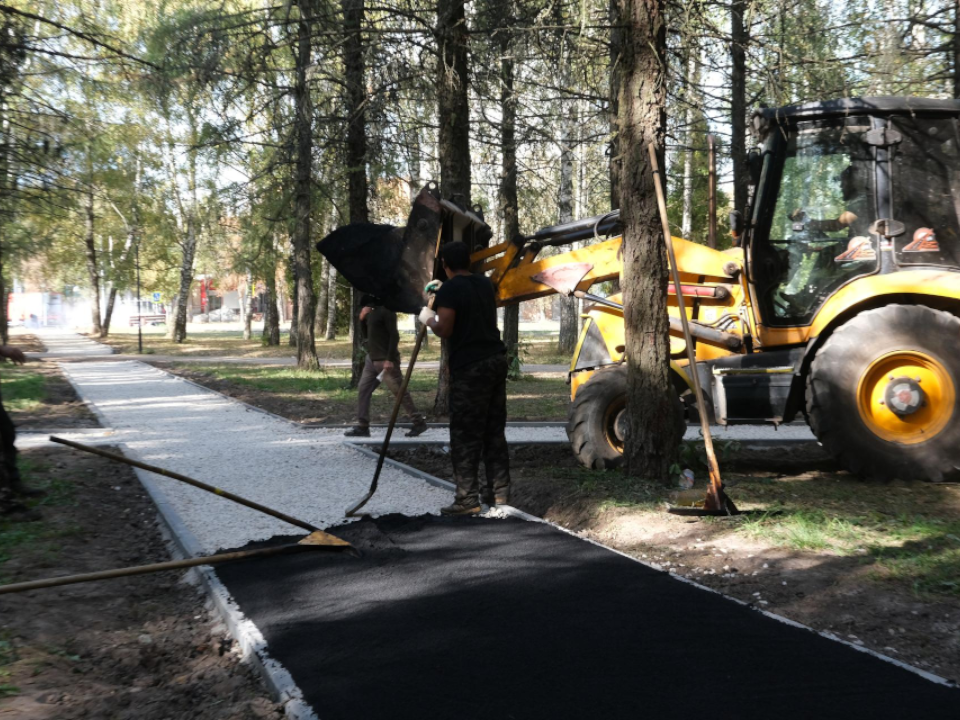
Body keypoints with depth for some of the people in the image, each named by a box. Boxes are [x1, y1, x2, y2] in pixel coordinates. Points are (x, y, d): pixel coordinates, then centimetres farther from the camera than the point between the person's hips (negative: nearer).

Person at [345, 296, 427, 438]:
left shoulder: (386, 310, -11)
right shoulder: (370, 311, 15)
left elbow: (394, 336, -17)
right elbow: (364, 335, 20)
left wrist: (390, 359, -22)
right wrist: (362, 319, 2)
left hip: (385, 360, -9)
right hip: (372, 359, 9)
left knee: (399, 392, -4)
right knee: (363, 390, 3)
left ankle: (419, 423, 4)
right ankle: (362, 427, 6)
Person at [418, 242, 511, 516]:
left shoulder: (449, 289, -9)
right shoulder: (485, 284, 14)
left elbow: (445, 330, -16)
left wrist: (428, 318, 6)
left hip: (469, 367, -7)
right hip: (496, 359, 8)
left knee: (465, 435, -3)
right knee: (494, 431, 13)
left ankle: (467, 499, -4)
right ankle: (499, 492, 17)